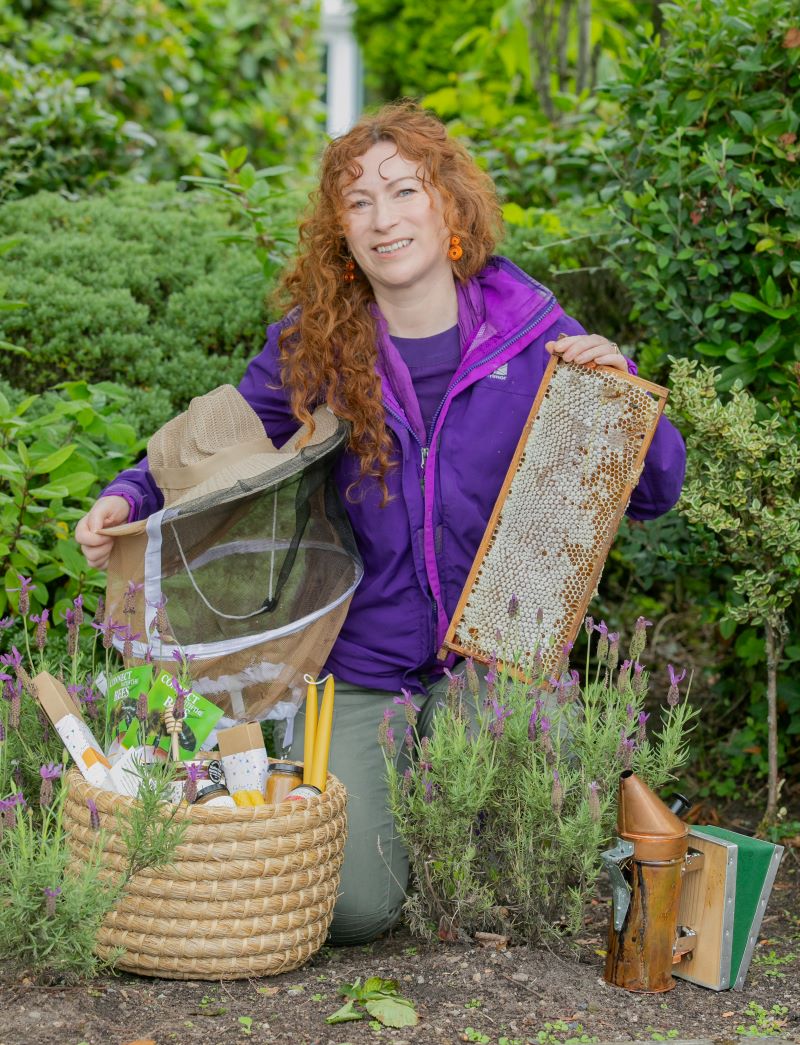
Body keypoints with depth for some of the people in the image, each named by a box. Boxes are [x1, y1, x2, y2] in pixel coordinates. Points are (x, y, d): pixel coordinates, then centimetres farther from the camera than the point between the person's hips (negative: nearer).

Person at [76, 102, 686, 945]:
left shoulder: (533, 336, -5)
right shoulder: (308, 349, -4)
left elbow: (651, 496, 0)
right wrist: (129, 499, -11)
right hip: (355, 663, 0)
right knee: (352, 910, -12)